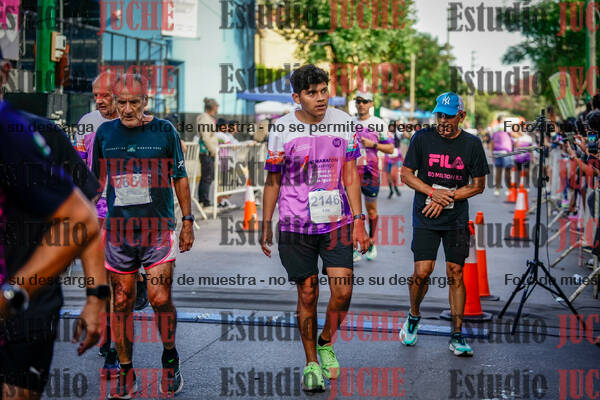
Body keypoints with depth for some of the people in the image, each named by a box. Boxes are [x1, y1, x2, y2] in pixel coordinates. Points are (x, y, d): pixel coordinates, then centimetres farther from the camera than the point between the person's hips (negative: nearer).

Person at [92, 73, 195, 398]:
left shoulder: (164, 131, 1)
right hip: (118, 230, 2)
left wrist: (188, 220, 6)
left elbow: (180, 177, 8)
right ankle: (125, 373, 16)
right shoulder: (105, 133, 6)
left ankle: (170, 360, 17)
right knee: (121, 302, 4)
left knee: (160, 299, -8)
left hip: (159, 228, -2)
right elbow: (96, 180, 17)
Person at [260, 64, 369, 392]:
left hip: (337, 223, 1)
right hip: (296, 226, -1)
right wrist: (266, 226, 5)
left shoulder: (343, 123, 1)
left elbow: (351, 176, 5)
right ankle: (311, 363, 19)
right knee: (307, 295, 4)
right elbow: (273, 182, 5)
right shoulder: (281, 130, -3)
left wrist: (358, 219, 0)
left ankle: (326, 343, 21)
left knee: (342, 291, -8)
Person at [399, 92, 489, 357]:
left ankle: (457, 336, 9)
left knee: (456, 275, 0)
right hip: (425, 218, -1)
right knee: (422, 272, -9)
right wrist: (433, 192, -12)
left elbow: (478, 185, 3)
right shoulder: (422, 138, -1)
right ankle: (414, 316, 20)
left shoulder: (472, 144, 0)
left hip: (456, 220, 1)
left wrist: (446, 198, -8)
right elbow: (406, 175, 2)